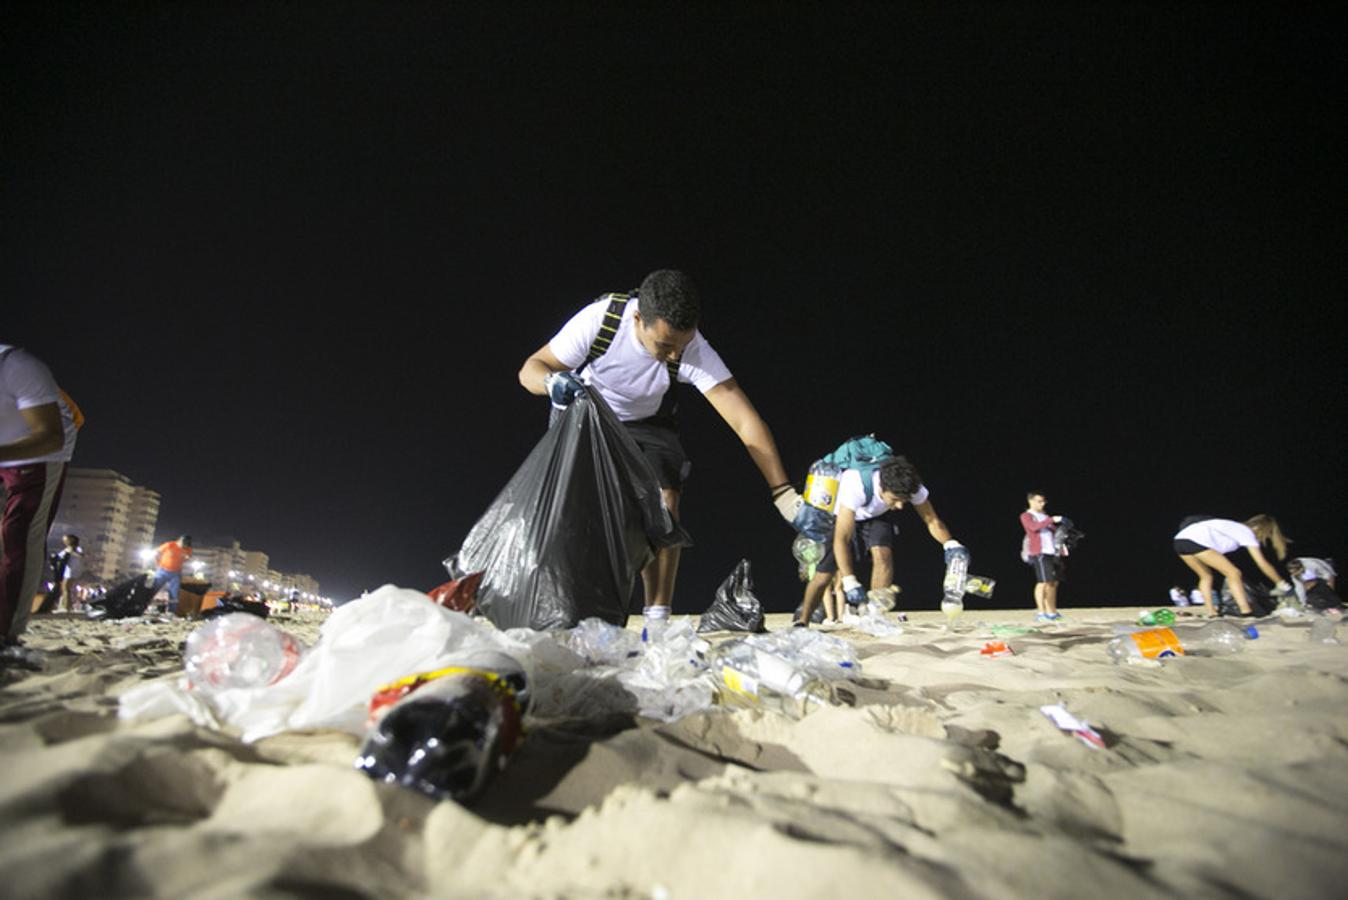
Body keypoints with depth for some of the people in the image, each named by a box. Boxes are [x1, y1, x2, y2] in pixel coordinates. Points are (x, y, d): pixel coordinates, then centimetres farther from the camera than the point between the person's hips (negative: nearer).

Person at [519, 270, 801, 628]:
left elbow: (745, 419, -34)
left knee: (664, 505, -18)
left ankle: (658, 618, -6)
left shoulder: (694, 349, -31)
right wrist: (552, 380, -47)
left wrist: (783, 491, -41)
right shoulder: (600, 318, -33)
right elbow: (531, 368, -22)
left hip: (646, 422, 1)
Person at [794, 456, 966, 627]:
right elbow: (841, 539, -43)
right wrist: (850, 582, -47)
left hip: (877, 516, 3)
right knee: (824, 573, -5)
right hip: (841, 515, -3)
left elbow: (932, 519, -21)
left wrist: (950, 544, -41)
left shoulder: (910, 486, -32)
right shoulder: (856, 486, -45)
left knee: (883, 554, -26)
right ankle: (802, 622, 15)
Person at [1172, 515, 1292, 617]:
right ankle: (1246, 611, -2)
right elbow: (1263, 564, 12)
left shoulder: (1236, 529, 32)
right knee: (1234, 573, 2)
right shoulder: (1247, 533, 11)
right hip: (1195, 541, -8)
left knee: (1206, 576, 23)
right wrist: (1281, 583, 21)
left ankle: (1211, 612, 17)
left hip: (1180, 539, 8)